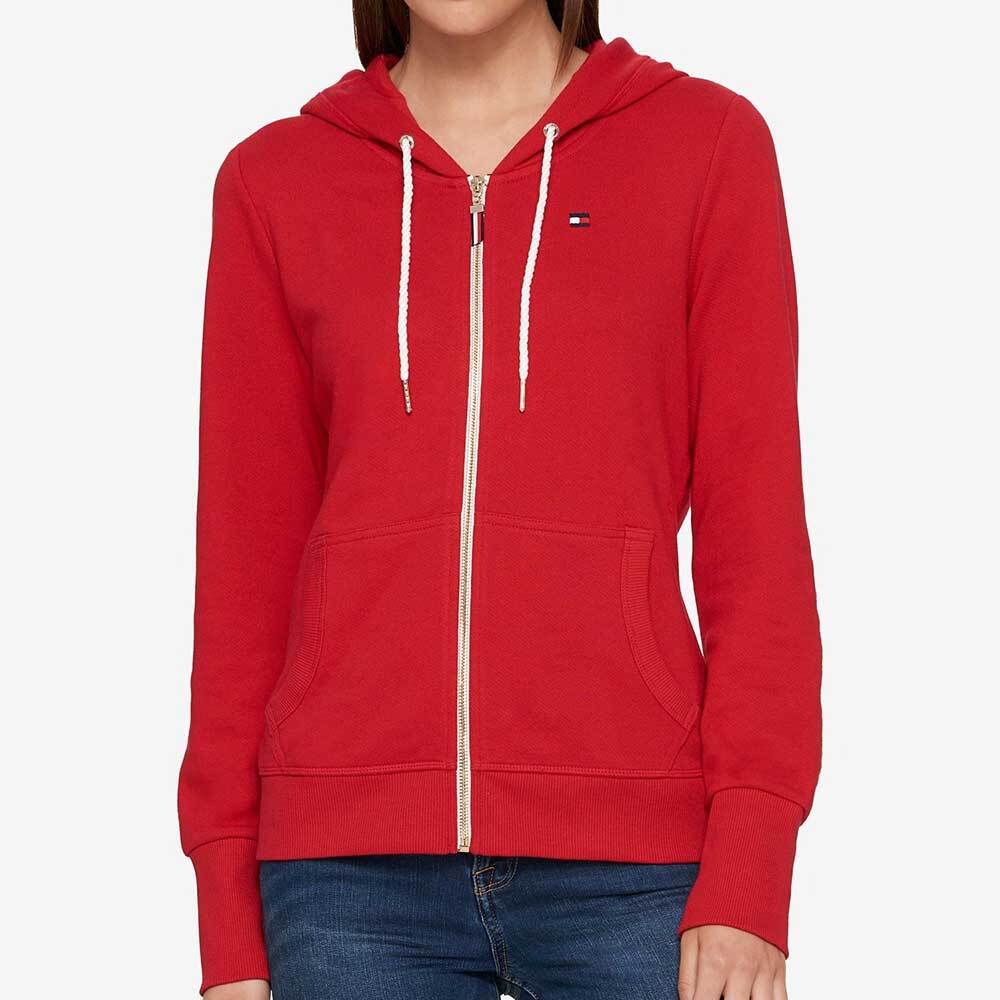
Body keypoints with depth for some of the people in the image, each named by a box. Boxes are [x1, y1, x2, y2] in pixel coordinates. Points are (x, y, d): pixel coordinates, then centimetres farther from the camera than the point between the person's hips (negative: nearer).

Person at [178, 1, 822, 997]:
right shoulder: (274, 179, 8)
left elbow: (755, 530, 1)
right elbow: (245, 561, 8)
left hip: (631, 858, -1)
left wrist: (750, 888, -6)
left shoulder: (706, 142, 4)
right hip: (352, 864, 1)